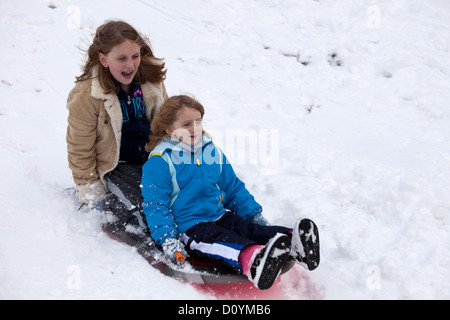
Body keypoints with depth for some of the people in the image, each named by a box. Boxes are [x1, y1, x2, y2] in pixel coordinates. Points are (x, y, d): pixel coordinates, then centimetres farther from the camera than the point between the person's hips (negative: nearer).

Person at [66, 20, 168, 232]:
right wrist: (93, 196, -11)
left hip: (150, 157, 5)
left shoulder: (151, 78, -8)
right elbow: (80, 151, -13)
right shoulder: (85, 97, -23)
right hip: (113, 165, -5)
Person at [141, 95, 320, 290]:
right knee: (225, 241, -35)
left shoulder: (213, 152, 15)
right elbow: (155, 204, -8)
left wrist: (254, 213, 15)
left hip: (220, 216, 6)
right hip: (189, 228, -6)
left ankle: (292, 243, -48)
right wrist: (167, 239, -21)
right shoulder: (160, 162, -6)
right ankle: (253, 260, -64)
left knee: (250, 230, -23)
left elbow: (234, 188, 24)